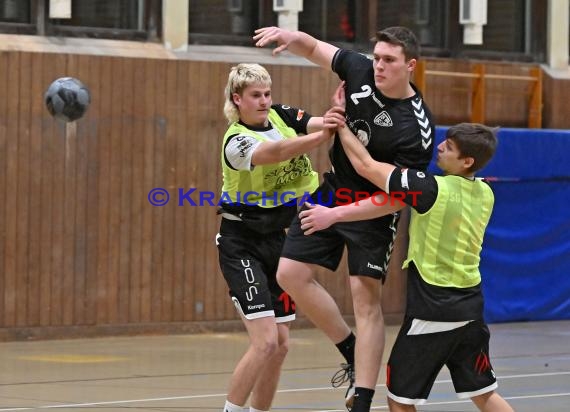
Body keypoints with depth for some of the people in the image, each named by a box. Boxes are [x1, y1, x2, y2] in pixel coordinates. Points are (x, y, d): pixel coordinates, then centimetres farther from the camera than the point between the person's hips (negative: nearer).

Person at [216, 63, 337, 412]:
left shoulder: (281, 116, 1)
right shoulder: (236, 141, -18)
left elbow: (319, 125, -14)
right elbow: (278, 151, -36)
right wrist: (324, 135, -51)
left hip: (278, 241, 7)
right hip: (242, 245, -7)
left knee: (281, 344, 7)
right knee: (265, 341, -16)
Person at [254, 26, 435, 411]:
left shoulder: (418, 127, -24)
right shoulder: (361, 70, -10)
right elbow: (314, 49, 5)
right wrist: (290, 37, -19)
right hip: (332, 191, 6)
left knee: (366, 298, -11)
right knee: (291, 274, -2)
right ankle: (355, 354, 13)